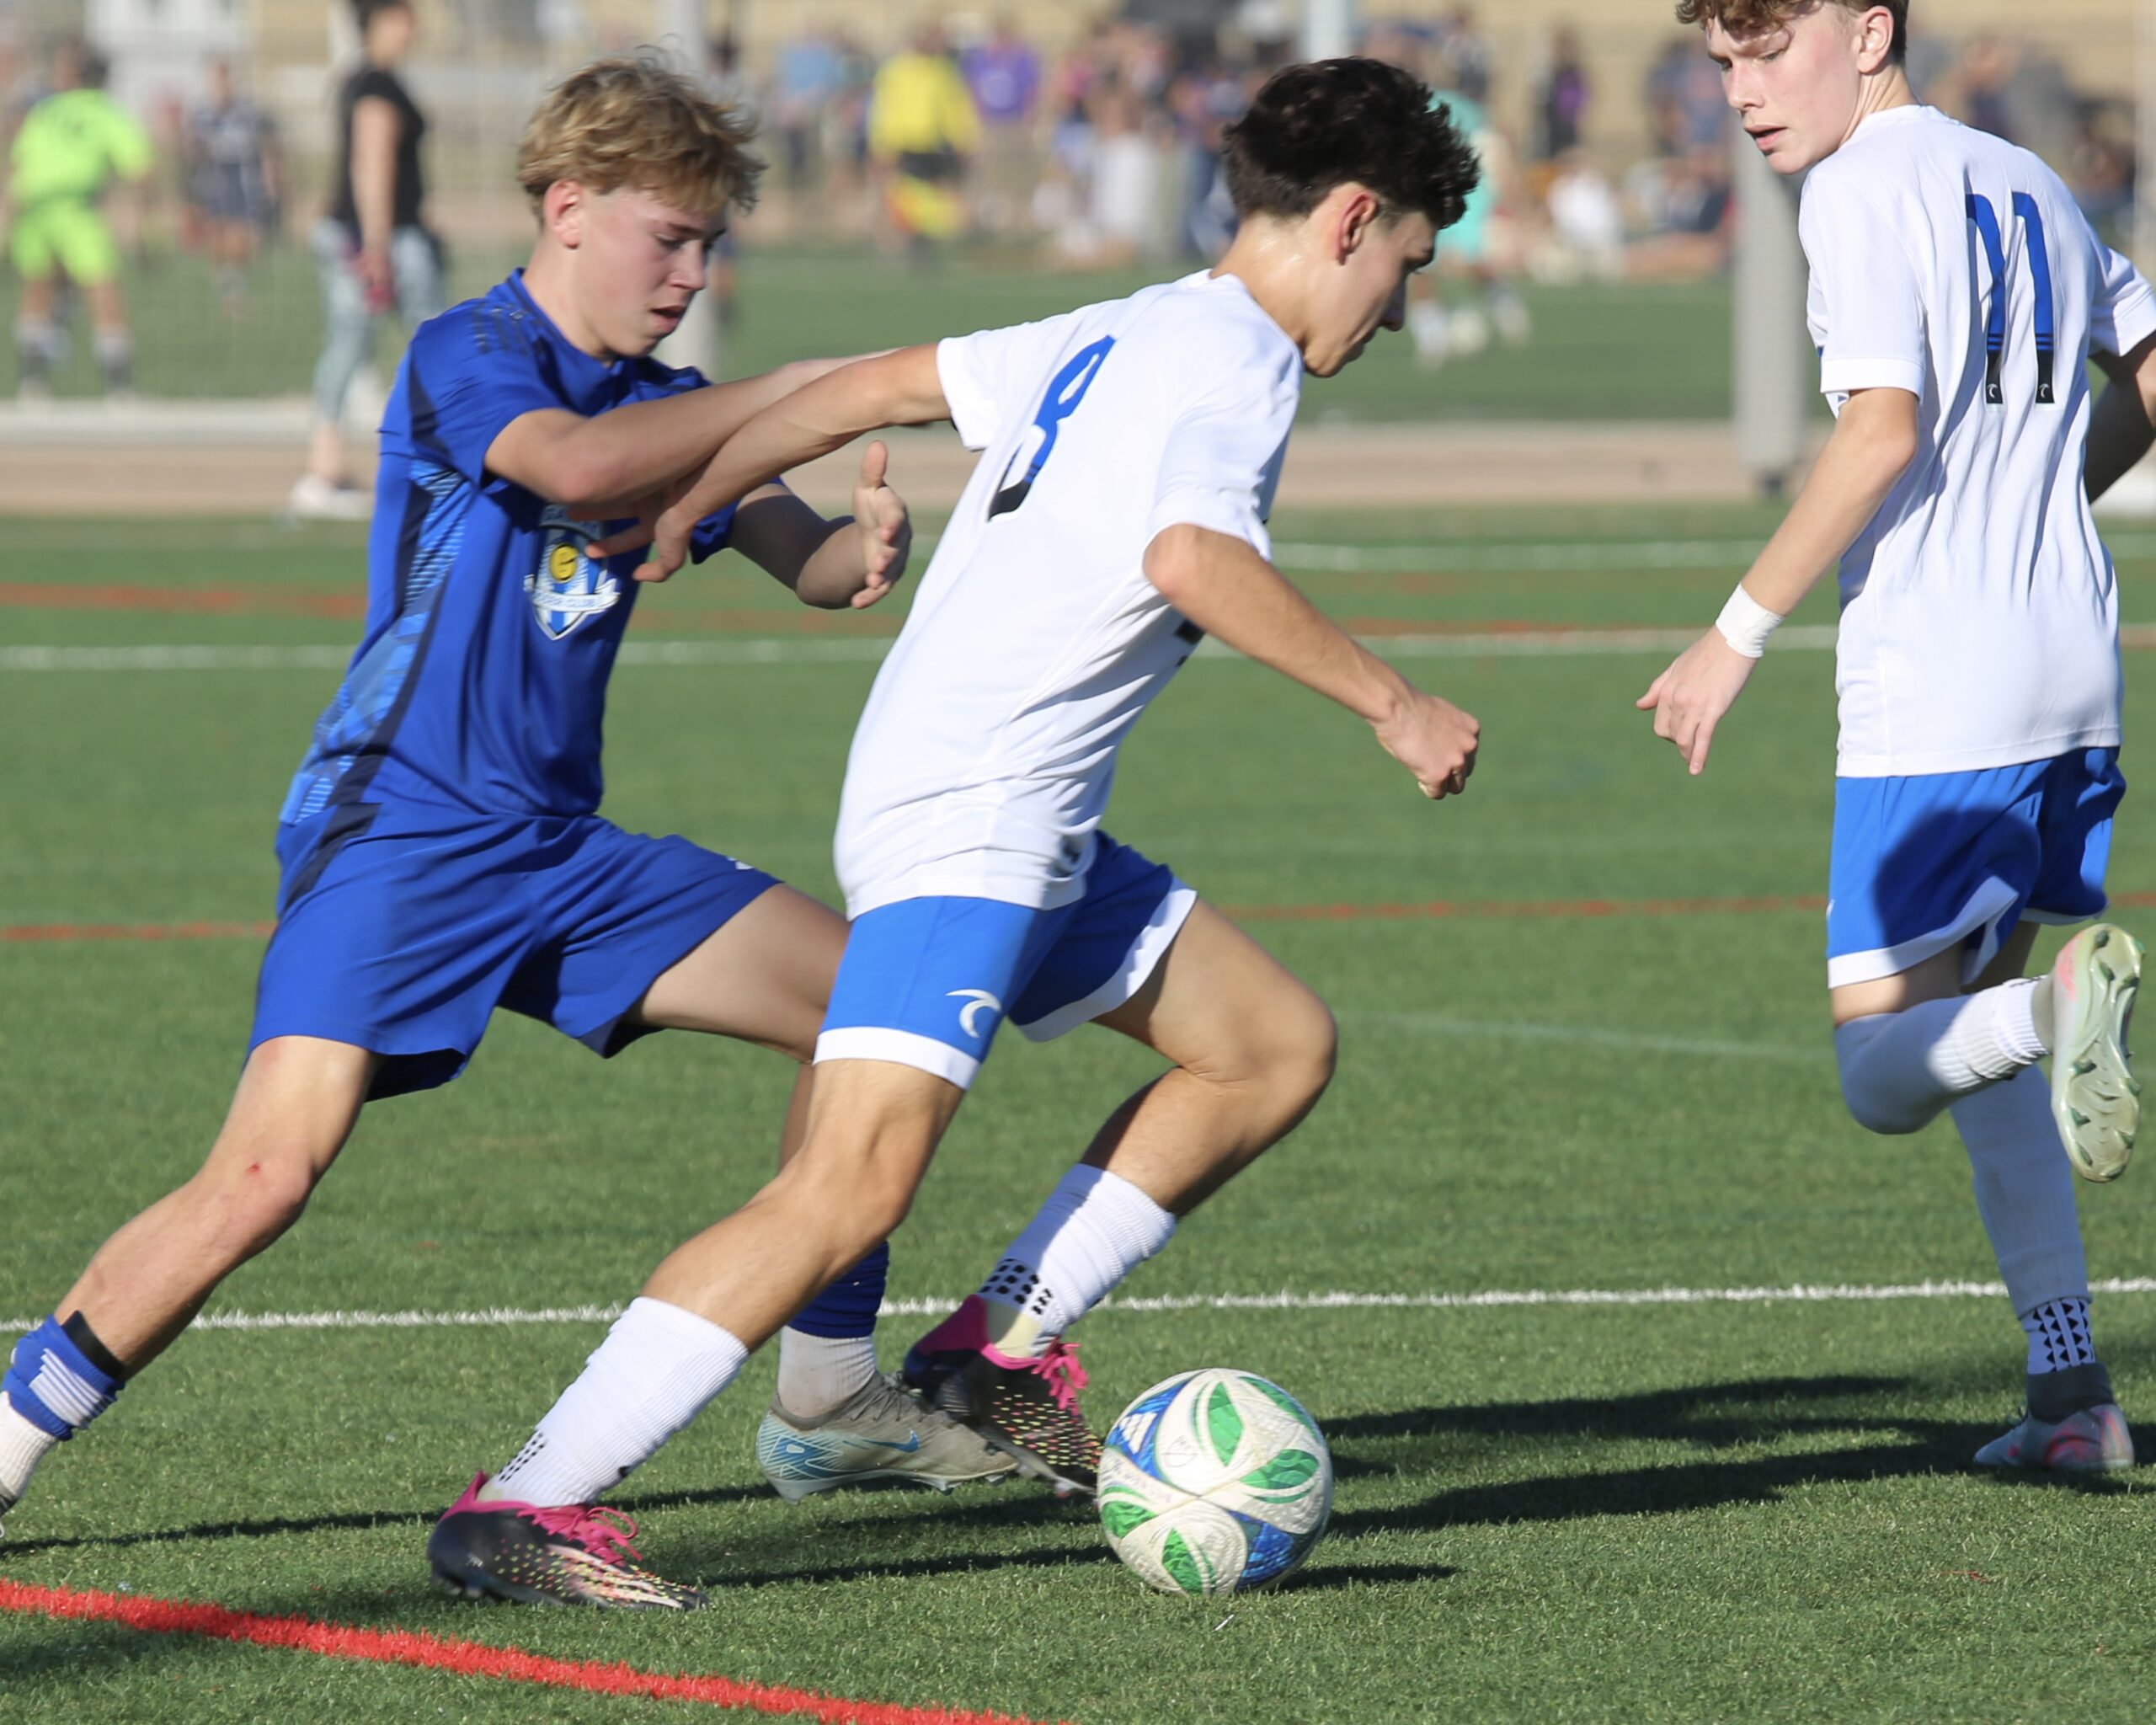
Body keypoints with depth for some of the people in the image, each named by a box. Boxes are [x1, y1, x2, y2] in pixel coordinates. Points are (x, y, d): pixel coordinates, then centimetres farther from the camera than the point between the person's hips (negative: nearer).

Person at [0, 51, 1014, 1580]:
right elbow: (573, 465, -30)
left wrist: (869, 538, -14)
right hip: (394, 836, -8)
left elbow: (807, 564, 11)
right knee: (268, 1172, -24)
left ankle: (829, 1408, 16)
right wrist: (805, 391, -25)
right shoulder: (464, 359, -10)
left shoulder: (662, 406, 12)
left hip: (557, 854, 8)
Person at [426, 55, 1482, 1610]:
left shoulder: (1122, 338, 19)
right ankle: (525, 1506, -24)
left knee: (1279, 1048, 17)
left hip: (1032, 836, 11)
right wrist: (1388, 702, -21)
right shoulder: (1237, 359, -10)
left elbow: (887, 382, 24)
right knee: (858, 1182, -21)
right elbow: (1190, 558, -27)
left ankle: (1003, 1351, 16)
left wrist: (695, 505, 30)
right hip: (966, 823, -11)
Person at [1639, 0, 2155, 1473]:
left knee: (1885, 1074, -4)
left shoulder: (1865, 184, -8)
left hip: (1935, 694, -8)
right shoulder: (2026, 184, 17)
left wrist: (1740, 636, -12)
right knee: (1975, 1035, 20)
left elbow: (1886, 428, -17)